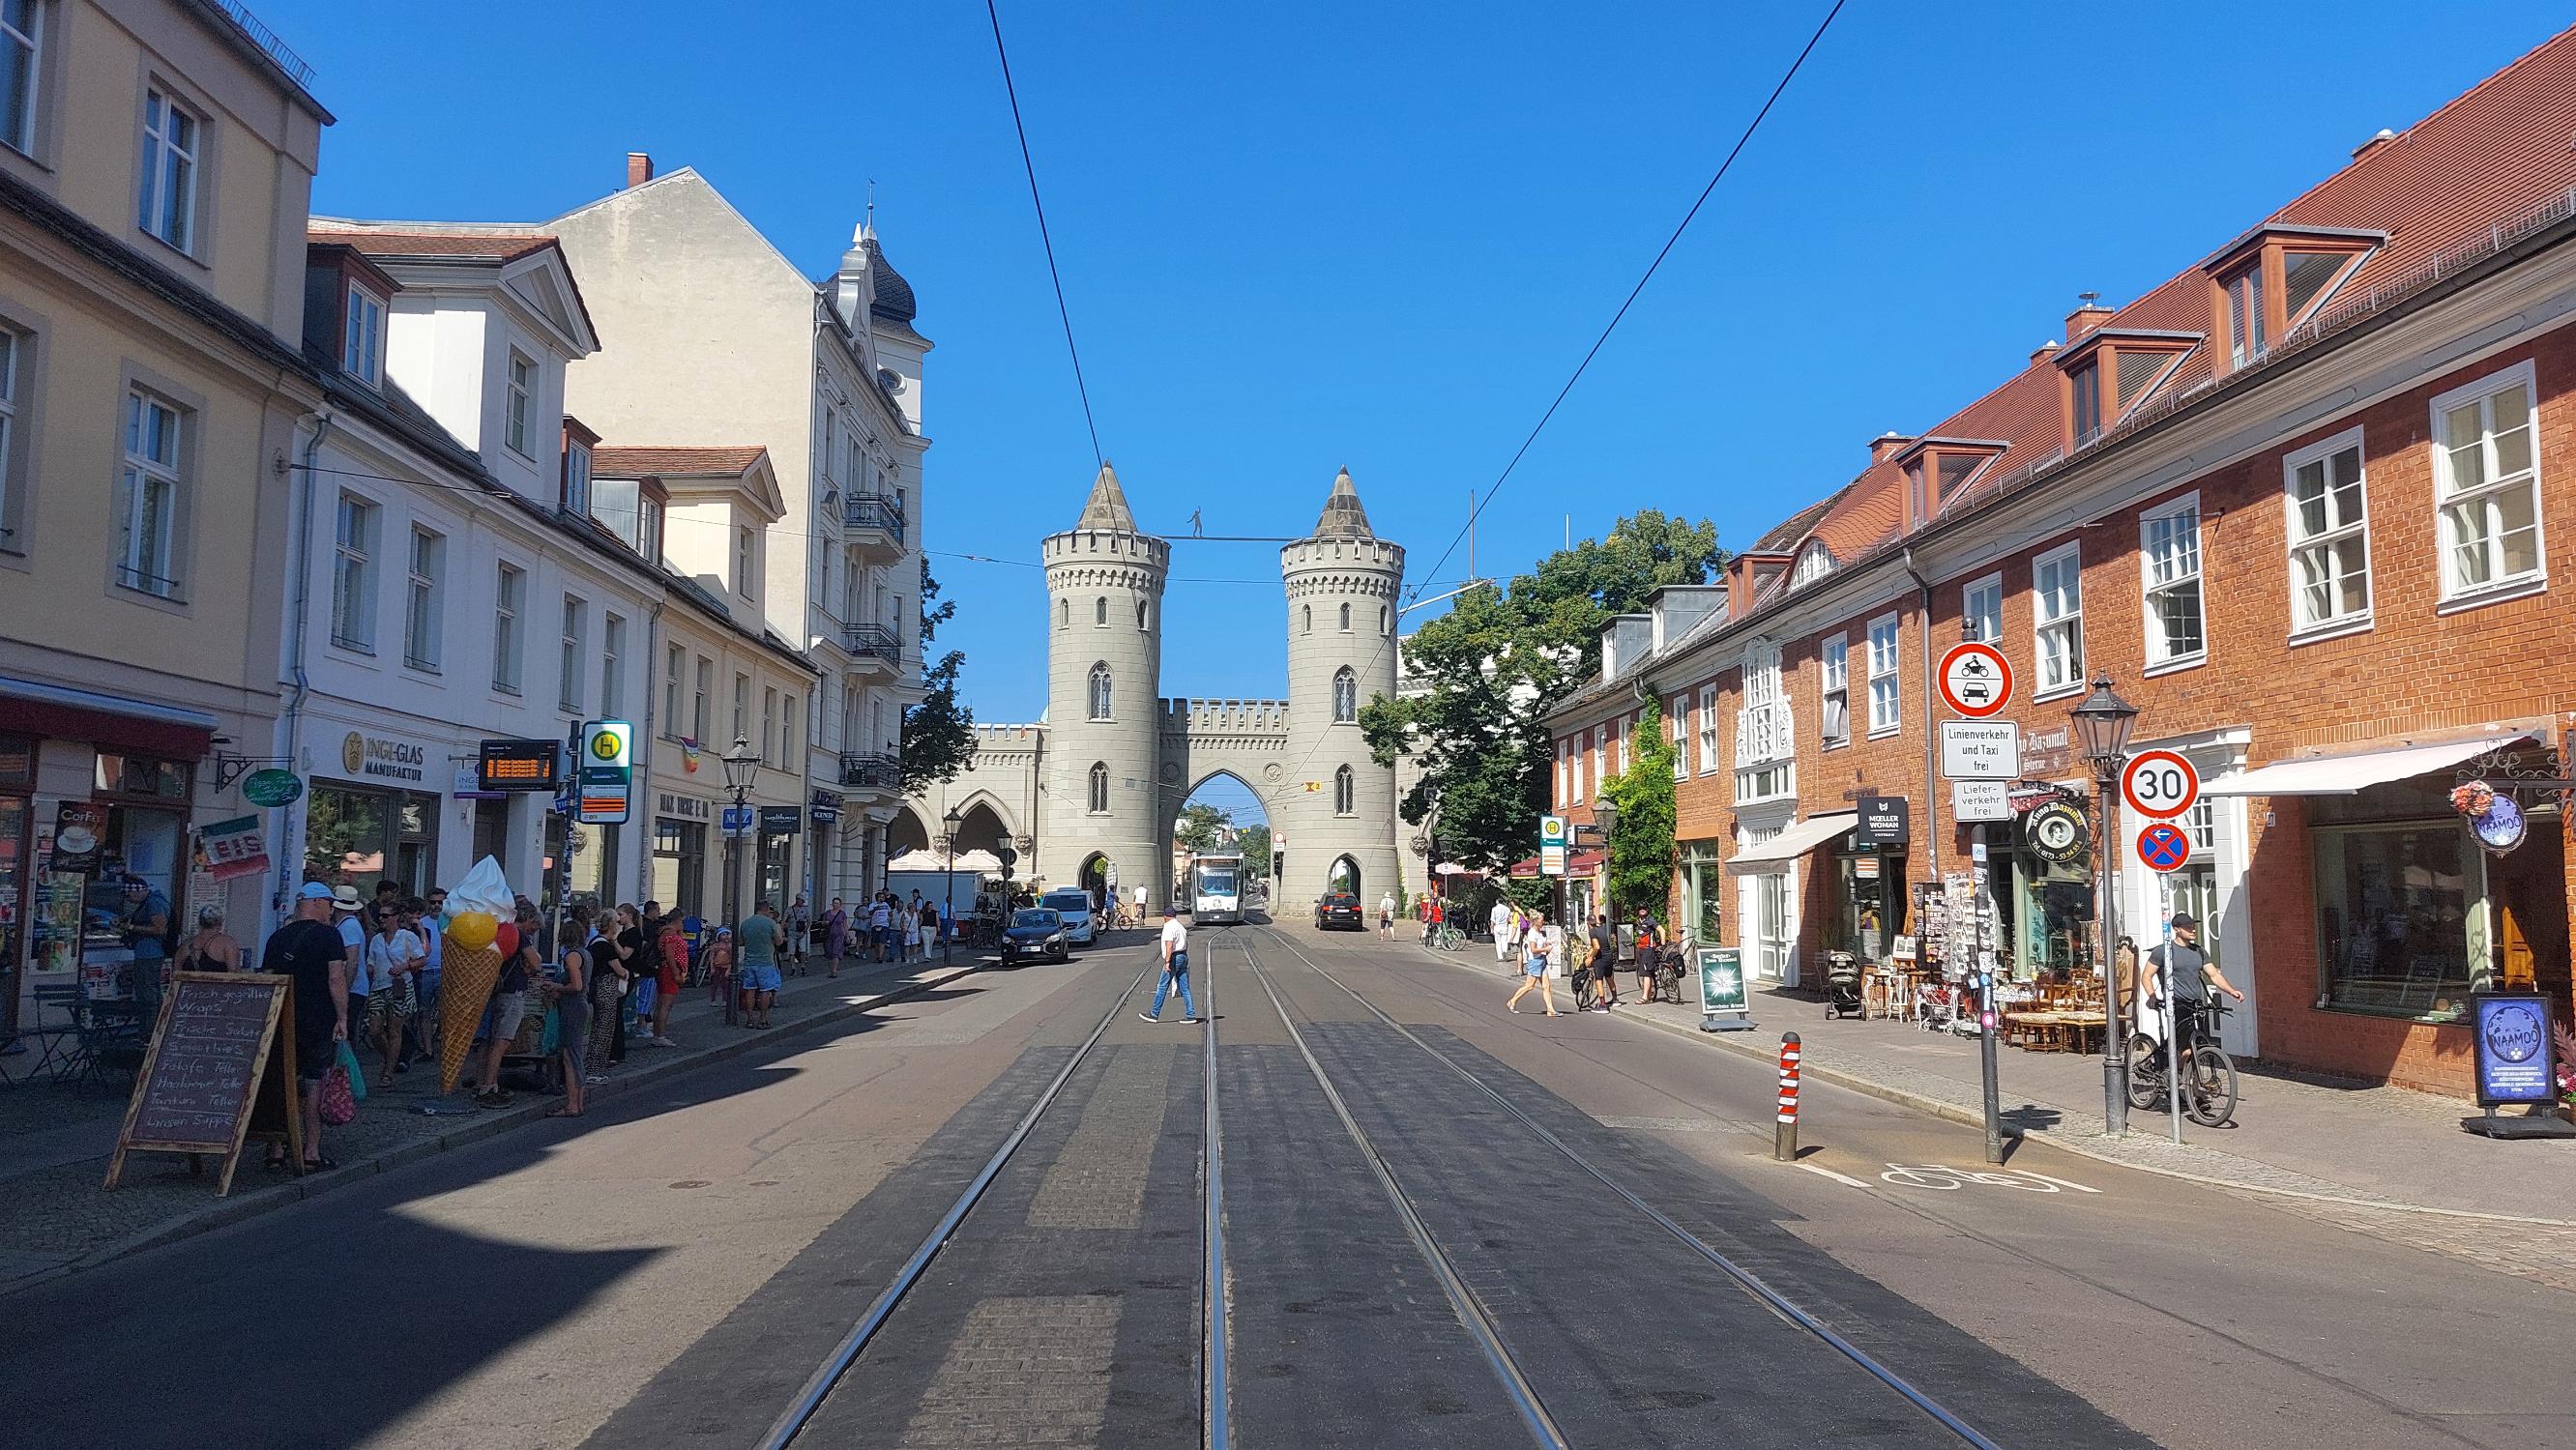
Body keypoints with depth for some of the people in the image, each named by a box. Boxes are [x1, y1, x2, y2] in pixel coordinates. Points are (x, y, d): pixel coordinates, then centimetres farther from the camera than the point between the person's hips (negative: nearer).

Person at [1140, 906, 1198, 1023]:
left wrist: (1167, 962, -25)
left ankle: (1154, 1014, 4)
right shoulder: (1181, 927, 18)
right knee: (1185, 988, 6)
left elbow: (1169, 945, -21)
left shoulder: (1169, 927, -11)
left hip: (1174, 958, -9)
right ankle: (1191, 1016, 1)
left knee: (1162, 987, -1)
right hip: (1184, 957, 9)